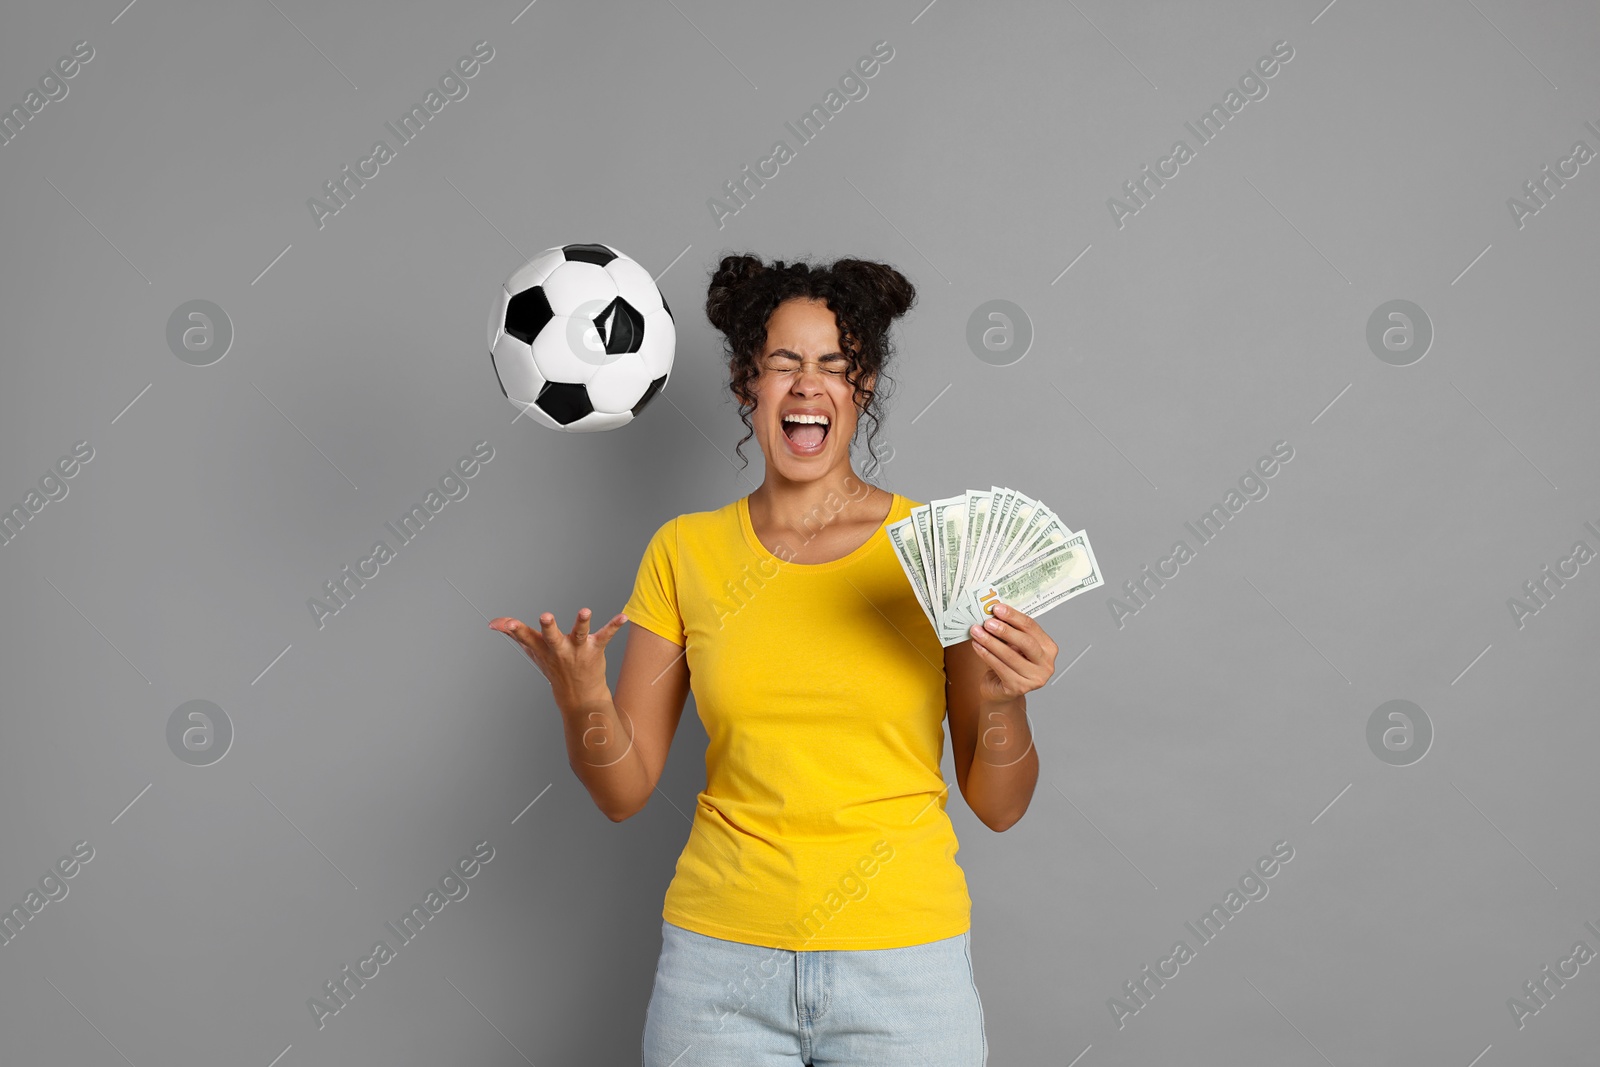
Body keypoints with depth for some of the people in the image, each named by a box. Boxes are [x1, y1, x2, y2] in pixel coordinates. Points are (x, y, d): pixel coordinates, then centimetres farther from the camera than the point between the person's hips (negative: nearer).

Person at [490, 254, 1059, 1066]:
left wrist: (1003, 704, -20)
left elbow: (999, 807, -1)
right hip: (721, 960, 1)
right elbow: (624, 792, 2)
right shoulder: (684, 551, 0)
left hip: (902, 962, -1)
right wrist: (582, 702, -17)